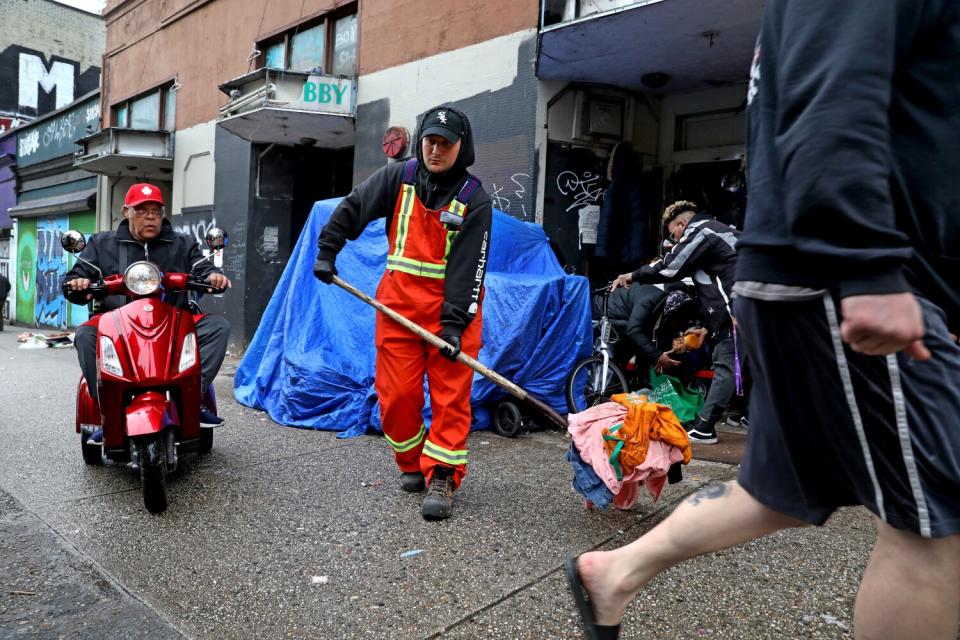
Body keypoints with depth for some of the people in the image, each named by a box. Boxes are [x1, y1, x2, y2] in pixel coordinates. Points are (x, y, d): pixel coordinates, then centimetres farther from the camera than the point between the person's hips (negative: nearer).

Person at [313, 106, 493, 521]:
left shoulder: (475, 201, -6)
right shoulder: (399, 177, 3)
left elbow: (468, 267, -13)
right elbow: (351, 208, 12)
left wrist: (454, 322, -20)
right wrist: (327, 252, 7)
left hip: (452, 307, -2)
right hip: (398, 303, 3)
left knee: (451, 395, -6)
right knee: (396, 393, 5)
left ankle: (441, 479, 2)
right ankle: (411, 464, 25)